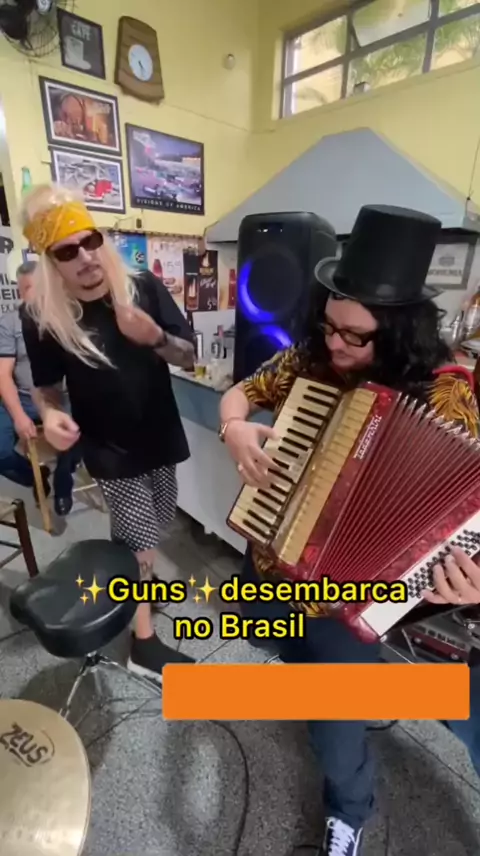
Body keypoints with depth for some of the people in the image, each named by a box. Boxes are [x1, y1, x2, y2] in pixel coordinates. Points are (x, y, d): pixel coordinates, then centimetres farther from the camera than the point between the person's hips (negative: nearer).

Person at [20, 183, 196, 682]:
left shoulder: (144, 287, -7)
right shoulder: (42, 317, -12)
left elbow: (188, 357, -5)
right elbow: (47, 386, 0)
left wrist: (153, 336, -25)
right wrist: (51, 416, -22)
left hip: (161, 436, 4)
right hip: (111, 451, -3)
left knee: (152, 528, 22)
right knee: (140, 541, 4)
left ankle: (140, 578, 54)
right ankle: (143, 643, 26)